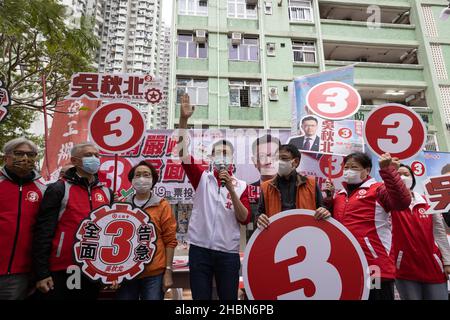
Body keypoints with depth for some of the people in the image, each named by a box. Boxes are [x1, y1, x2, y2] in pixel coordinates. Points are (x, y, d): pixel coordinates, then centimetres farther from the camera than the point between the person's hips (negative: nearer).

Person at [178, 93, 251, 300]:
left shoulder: (241, 186, 3)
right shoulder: (202, 178, 2)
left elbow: (245, 219, -6)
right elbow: (182, 152, -10)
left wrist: (231, 189, -16)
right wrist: (184, 119, -20)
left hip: (228, 252, 1)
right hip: (200, 249, 0)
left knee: (229, 299, 13)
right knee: (200, 298, 12)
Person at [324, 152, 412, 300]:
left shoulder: (377, 189, -2)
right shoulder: (340, 195, 15)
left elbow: (403, 201, -20)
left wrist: (387, 170, -25)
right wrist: (329, 199, 5)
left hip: (374, 268, -6)